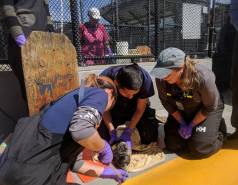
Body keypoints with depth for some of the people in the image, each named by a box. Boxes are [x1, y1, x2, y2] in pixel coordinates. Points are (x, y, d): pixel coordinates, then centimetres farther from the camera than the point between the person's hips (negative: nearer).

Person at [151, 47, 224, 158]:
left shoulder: (203, 78, -37)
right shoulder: (161, 79, -29)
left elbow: (210, 107, -18)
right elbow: (167, 102, -9)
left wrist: (191, 125, -13)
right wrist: (182, 123, -8)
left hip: (207, 110, -3)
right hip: (181, 112, 4)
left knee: (198, 150, -10)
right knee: (172, 145, 2)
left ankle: (216, 136, 21)